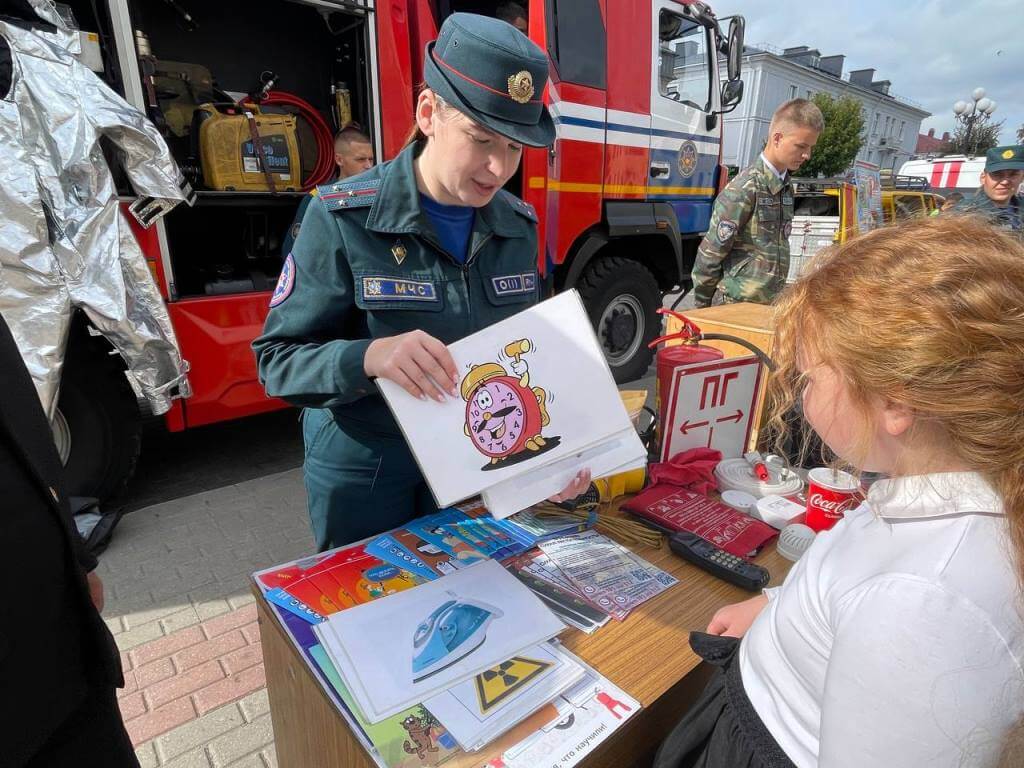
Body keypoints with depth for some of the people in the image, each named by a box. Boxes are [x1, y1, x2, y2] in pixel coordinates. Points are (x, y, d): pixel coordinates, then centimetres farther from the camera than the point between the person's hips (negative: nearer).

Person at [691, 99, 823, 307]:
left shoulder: (786, 188, 11)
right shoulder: (745, 188, -14)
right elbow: (711, 251, -13)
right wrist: (702, 304, -6)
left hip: (771, 303, 8)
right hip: (736, 305, -7)